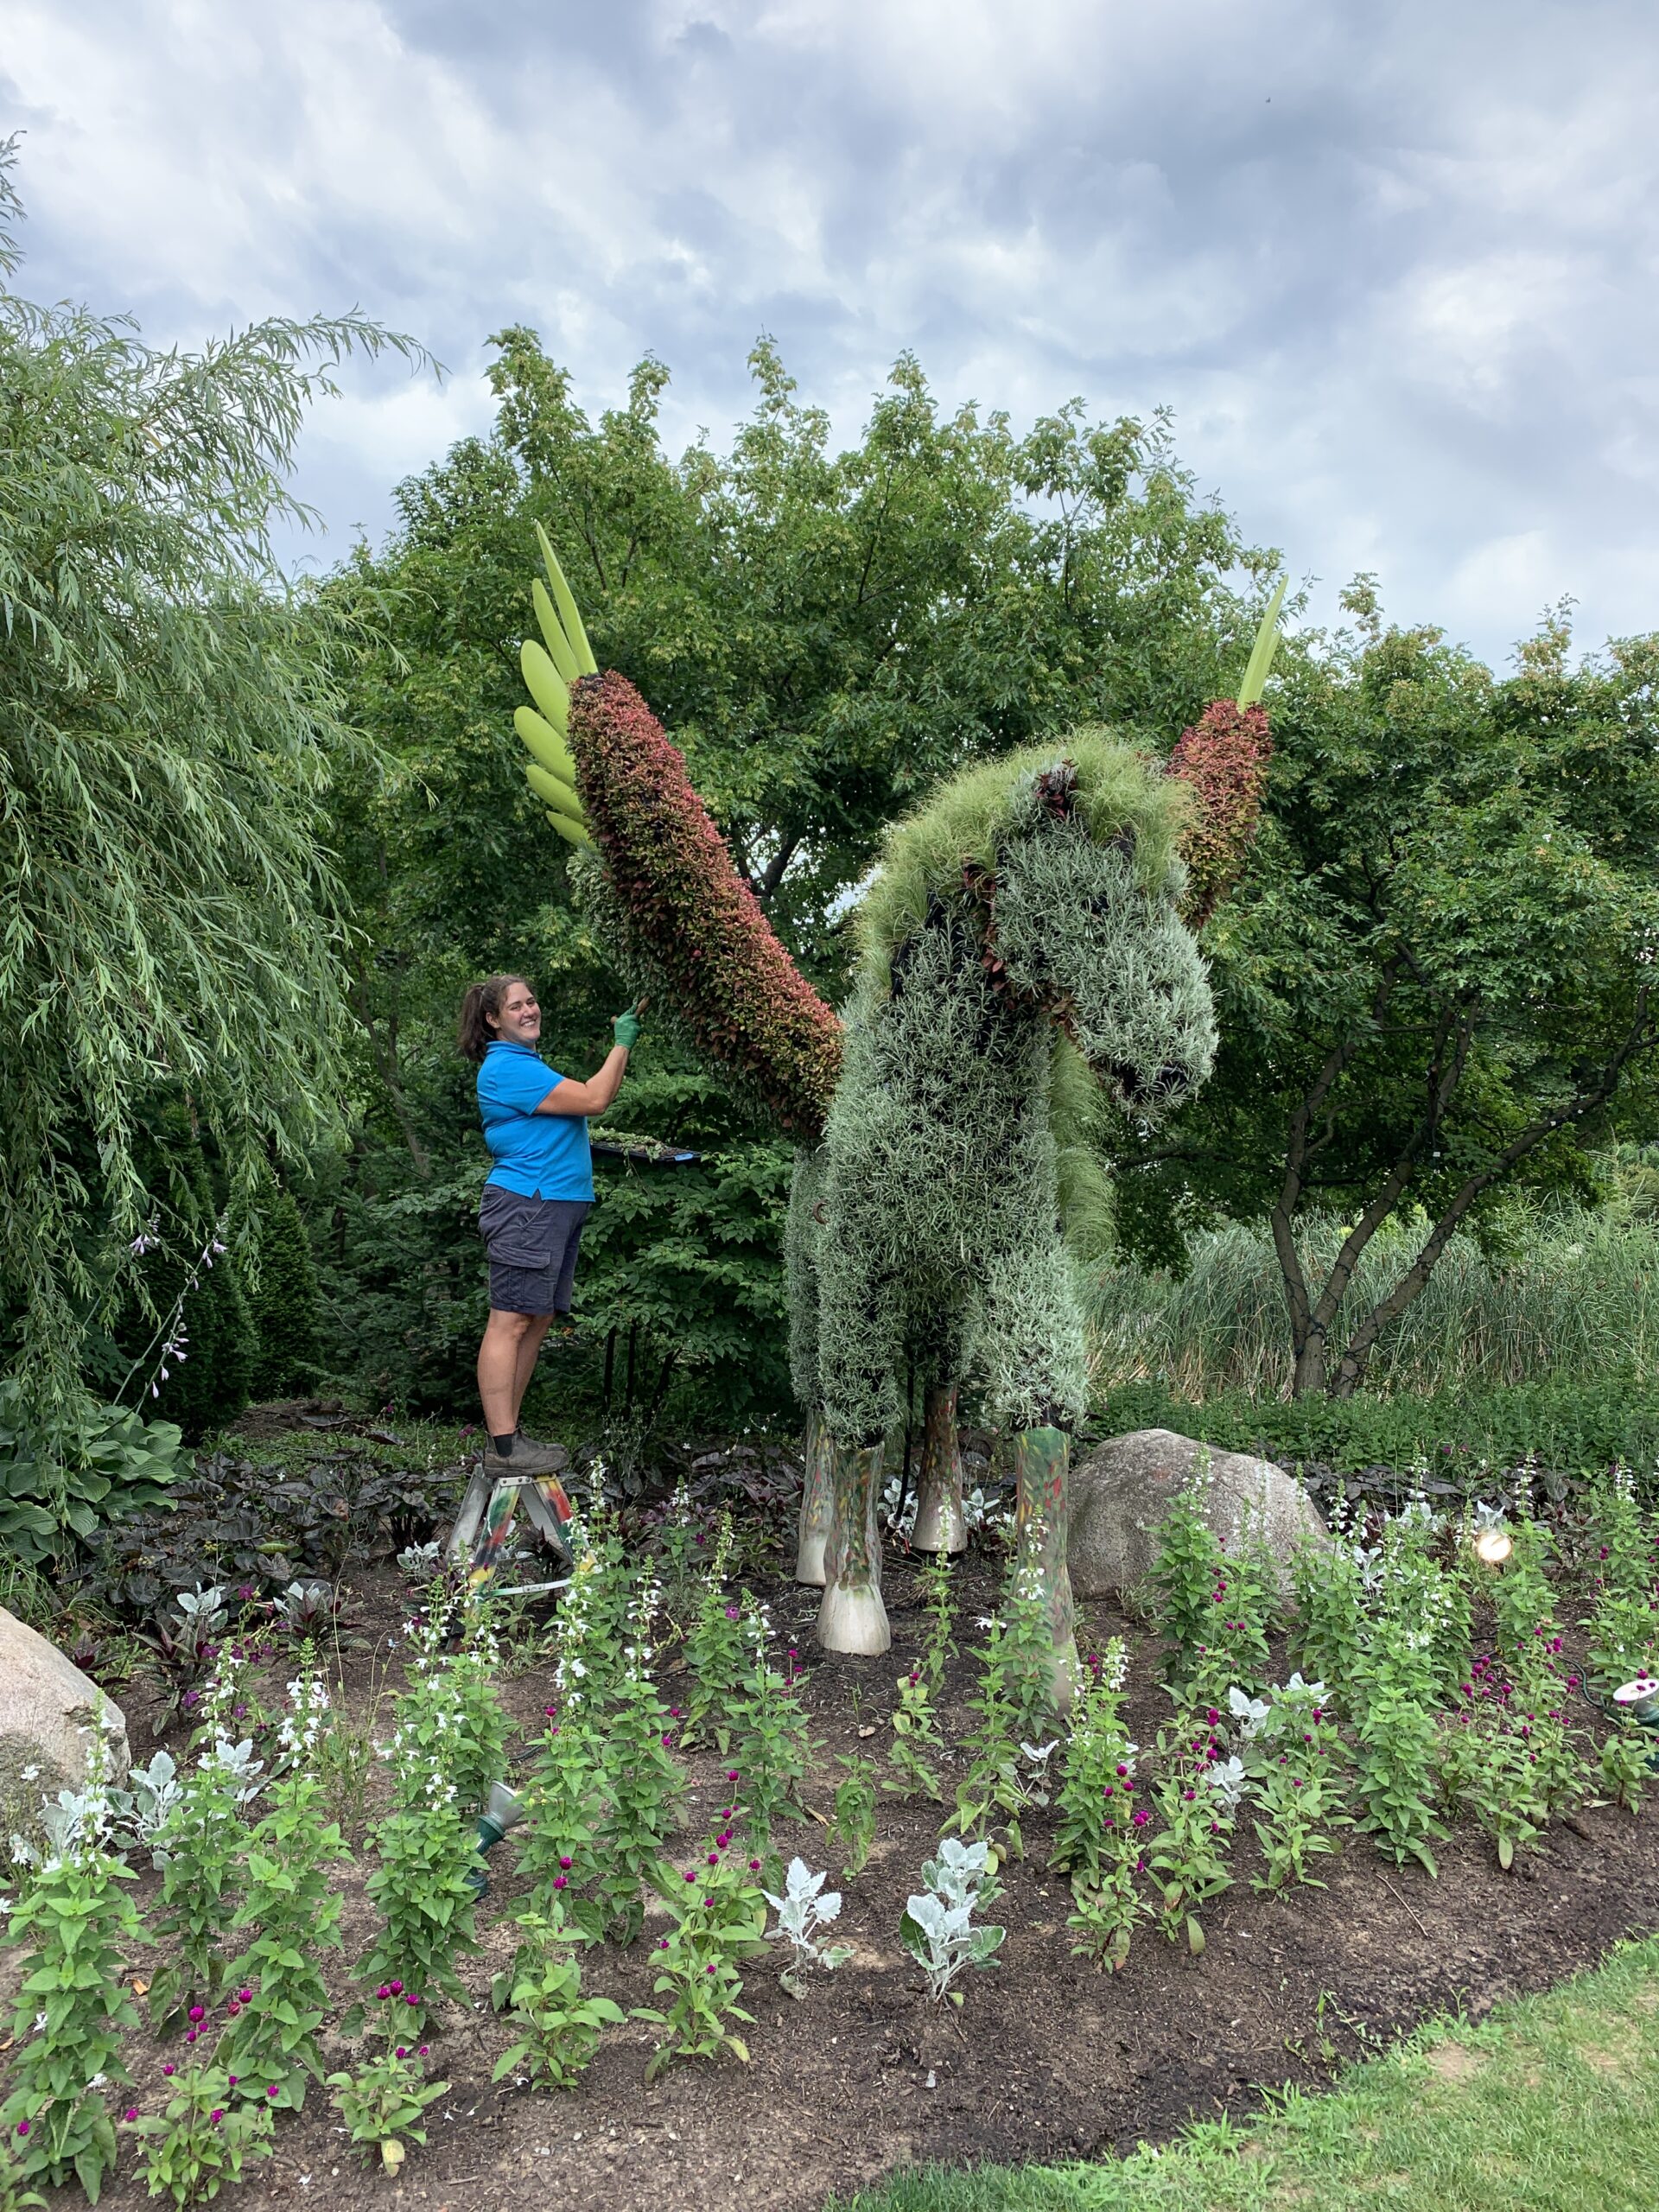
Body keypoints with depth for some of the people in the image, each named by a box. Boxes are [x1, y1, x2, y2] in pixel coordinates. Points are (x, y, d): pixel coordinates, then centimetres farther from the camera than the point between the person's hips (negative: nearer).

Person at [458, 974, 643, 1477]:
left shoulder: (526, 1062, 22)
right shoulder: (507, 1067, -11)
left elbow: (588, 1101, 26)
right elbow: (593, 1100, -13)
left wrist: (625, 1044, 20)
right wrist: (623, 1043, -4)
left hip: (556, 1206, 11)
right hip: (526, 1204, -11)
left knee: (538, 1321, 10)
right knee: (511, 1322, -9)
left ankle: (509, 1432, 16)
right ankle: (502, 1449, -8)